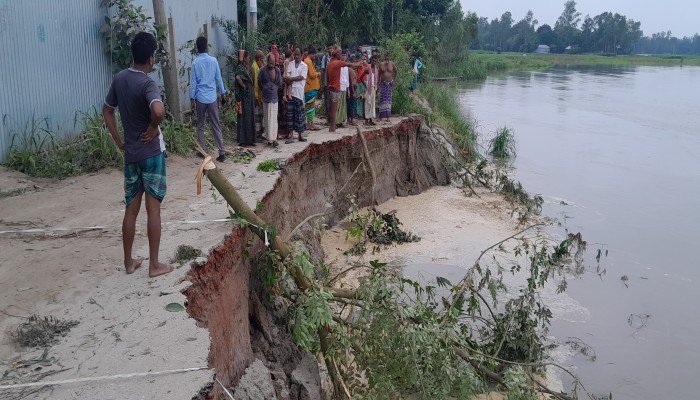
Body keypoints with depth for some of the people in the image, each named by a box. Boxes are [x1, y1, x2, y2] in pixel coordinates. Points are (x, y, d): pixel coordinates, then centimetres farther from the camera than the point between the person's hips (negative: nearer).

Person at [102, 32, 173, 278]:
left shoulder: (119, 79, 6)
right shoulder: (147, 84, -17)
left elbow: (107, 111, 15)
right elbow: (158, 110, -37)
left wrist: (118, 142, 16)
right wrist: (153, 129, -17)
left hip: (130, 154, 6)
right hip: (152, 153, -6)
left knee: (130, 210, 13)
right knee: (153, 209, 0)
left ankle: (128, 262, 22)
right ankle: (154, 265, 7)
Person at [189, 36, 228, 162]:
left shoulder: (195, 63, -5)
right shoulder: (213, 60, 0)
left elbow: (193, 82, -4)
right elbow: (219, 79, 4)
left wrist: (192, 99, 2)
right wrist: (223, 92, 16)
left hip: (200, 98, -1)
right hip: (212, 98, 1)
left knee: (200, 126, 12)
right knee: (216, 126, 3)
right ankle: (222, 152, -2)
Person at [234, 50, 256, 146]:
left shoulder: (247, 67, 14)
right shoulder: (240, 67, -13)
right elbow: (238, 77, -34)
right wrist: (244, 86, -20)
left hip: (250, 95, 9)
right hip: (244, 96, -9)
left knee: (250, 117, 11)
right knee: (244, 117, -5)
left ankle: (250, 139, 18)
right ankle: (243, 141, 1)